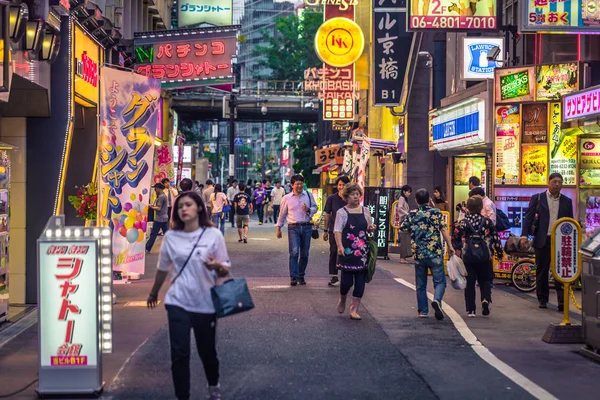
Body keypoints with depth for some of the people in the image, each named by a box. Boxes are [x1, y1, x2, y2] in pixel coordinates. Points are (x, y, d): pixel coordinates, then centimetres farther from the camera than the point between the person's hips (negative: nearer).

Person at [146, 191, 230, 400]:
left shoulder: (213, 235, -6)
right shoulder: (171, 237, 0)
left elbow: (225, 271, -4)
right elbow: (163, 268, 14)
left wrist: (217, 266, -26)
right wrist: (153, 293, 24)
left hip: (205, 304, -1)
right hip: (178, 304, 1)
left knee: (207, 351, 12)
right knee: (179, 353, -3)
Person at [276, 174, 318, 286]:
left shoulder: (308, 195, 7)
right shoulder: (287, 198, 5)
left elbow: (315, 208, 14)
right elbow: (282, 214, 13)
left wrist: (309, 209, -8)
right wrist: (278, 228, 16)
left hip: (306, 227, 2)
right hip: (293, 228, -2)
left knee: (304, 254, 7)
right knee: (294, 252, -15)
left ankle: (301, 276, 19)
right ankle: (293, 277, -13)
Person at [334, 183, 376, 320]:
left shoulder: (365, 211, 11)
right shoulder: (342, 212, -1)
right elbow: (337, 230, -9)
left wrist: (371, 228, -2)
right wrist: (340, 246, -24)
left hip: (362, 251, 4)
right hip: (348, 251, -4)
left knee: (360, 280, 1)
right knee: (347, 280, -4)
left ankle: (354, 309, 9)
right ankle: (342, 300, 29)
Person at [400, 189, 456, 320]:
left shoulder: (411, 215, 1)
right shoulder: (436, 213, -3)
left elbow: (402, 229, 6)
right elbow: (444, 231, -7)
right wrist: (450, 246, -3)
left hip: (419, 255, 2)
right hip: (435, 254, -2)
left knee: (421, 285, 12)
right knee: (439, 281, 5)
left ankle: (422, 311, 15)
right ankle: (437, 300, -22)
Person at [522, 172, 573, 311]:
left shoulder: (567, 201, 11)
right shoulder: (537, 198, 5)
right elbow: (528, 217, 1)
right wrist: (525, 235, -10)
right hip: (543, 240, -1)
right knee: (542, 271, 6)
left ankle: (562, 300, -7)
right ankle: (542, 299, 17)